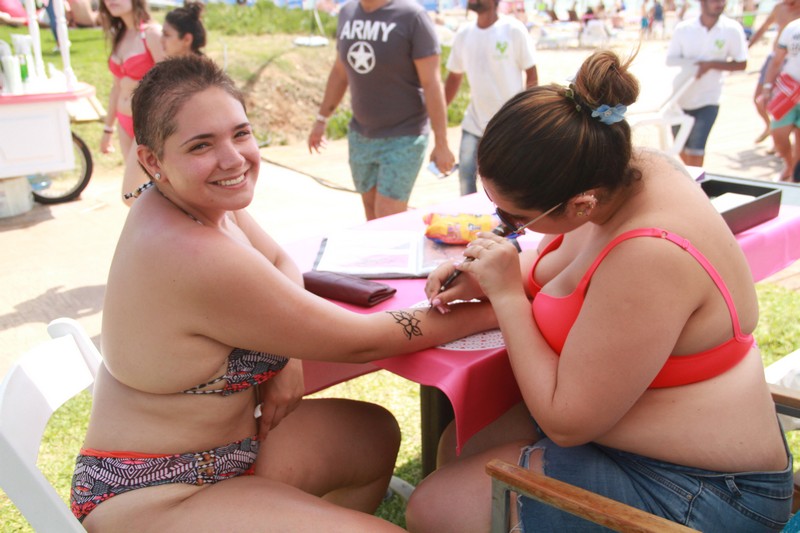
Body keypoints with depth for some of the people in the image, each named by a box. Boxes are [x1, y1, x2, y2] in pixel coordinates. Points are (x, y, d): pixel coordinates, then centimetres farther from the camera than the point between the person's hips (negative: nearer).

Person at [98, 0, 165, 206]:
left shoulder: (152, 33, -13)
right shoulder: (119, 37, 10)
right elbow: (117, 87, 17)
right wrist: (107, 129, 20)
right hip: (125, 125, 8)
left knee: (130, 196, -8)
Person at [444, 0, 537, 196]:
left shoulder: (514, 30, -8)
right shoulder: (463, 34, 5)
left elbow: (532, 75, -6)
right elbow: (454, 78, 14)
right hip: (473, 124, 4)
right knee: (466, 178, 1)